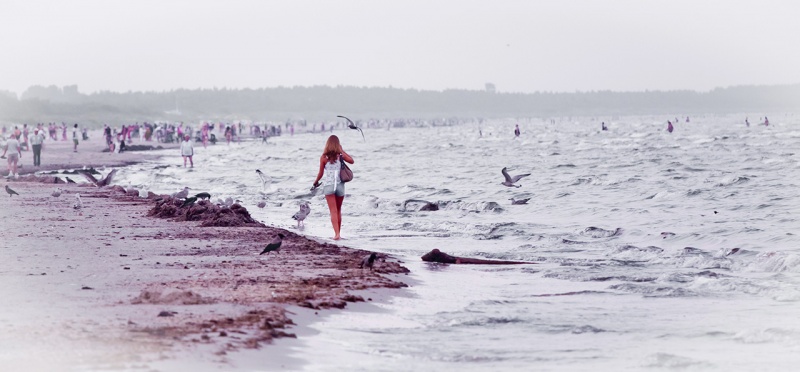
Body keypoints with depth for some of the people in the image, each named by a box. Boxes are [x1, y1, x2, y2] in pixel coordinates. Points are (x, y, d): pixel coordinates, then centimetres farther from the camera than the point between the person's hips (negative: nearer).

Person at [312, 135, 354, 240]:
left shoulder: (324, 158, -6)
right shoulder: (340, 156, -4)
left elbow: (321, 173, -1)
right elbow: (351, 161, 9)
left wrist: (316, 182, 16)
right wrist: (342, 151, 8)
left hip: (328, 185, -2)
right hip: (340, 185, 2)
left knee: (333, 211, -3)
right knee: (338, 211, 16)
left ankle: (337, 233, -16)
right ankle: (338, 233, 22)